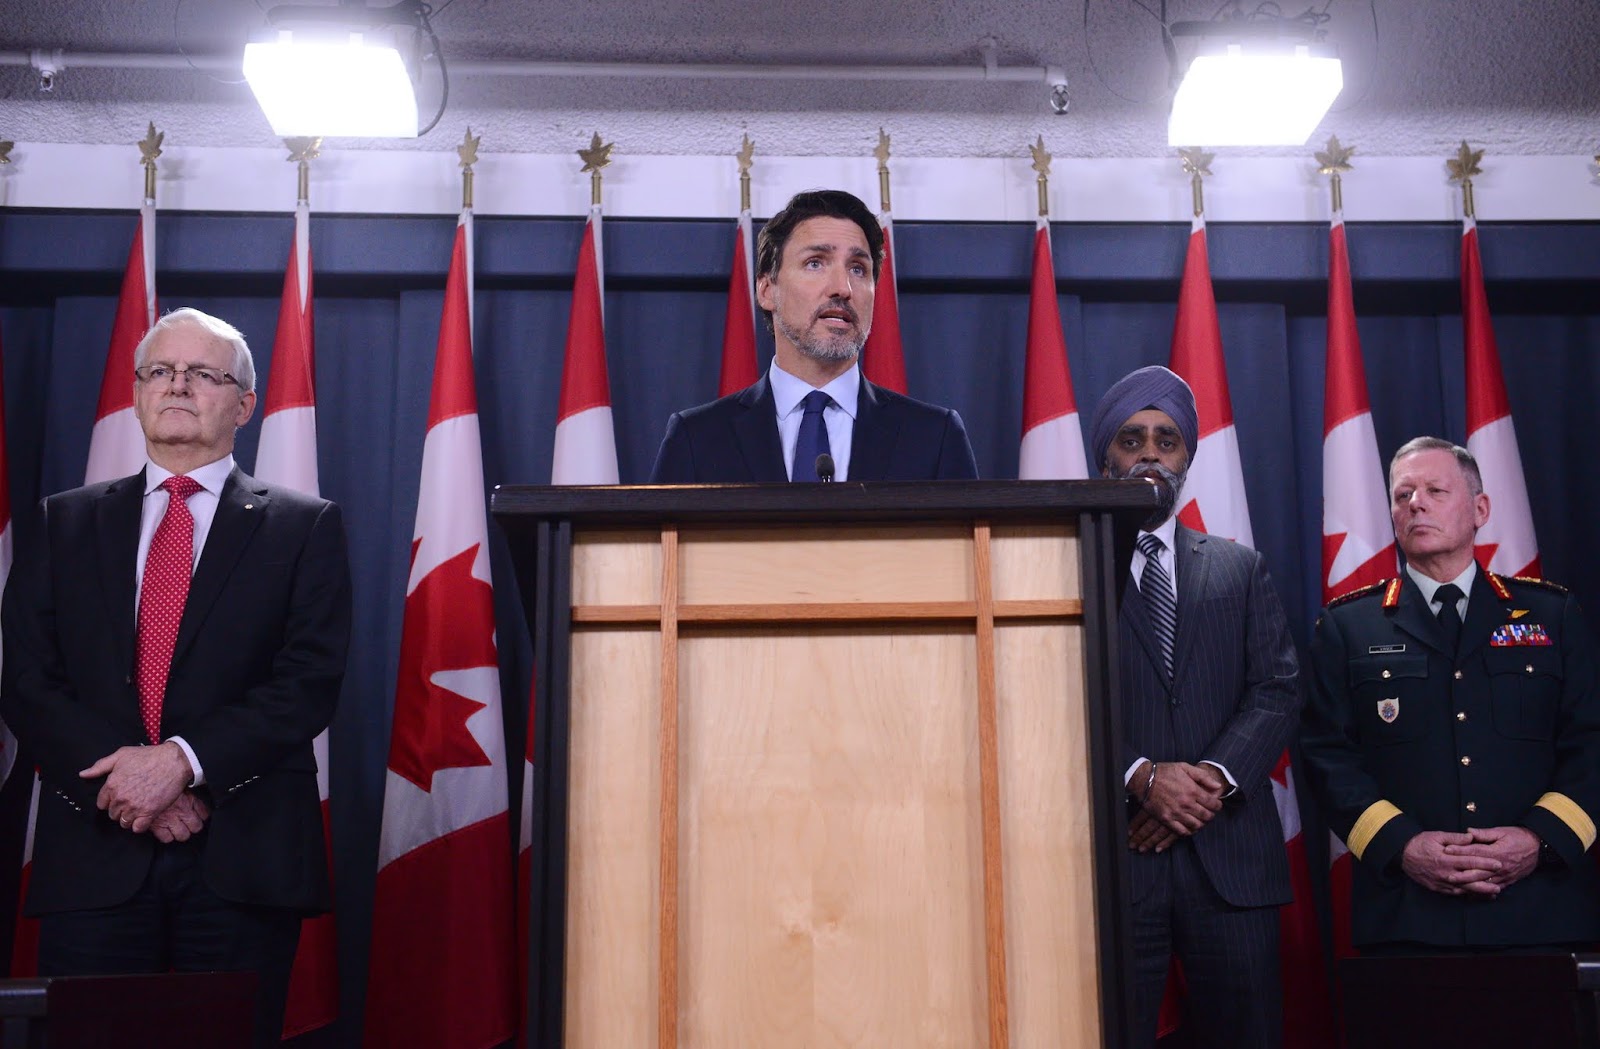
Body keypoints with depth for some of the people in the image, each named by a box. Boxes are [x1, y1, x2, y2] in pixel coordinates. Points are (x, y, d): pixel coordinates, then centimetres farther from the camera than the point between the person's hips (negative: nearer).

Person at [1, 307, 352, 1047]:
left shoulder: (303, 527, 5)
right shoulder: (67, 522, 13)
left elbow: (311, 679, -5)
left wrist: (183, 761, -16)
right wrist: (119, 772, -11)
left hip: (242, 858, -1)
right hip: (94, 853, 2)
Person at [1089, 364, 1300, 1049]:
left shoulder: (1241, 570, 15)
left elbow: (1278, 690, 4)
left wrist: (1214, 778, -12)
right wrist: (1143, 778, -17)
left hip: (1230, 850, 3)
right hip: (1112, 854, -2)